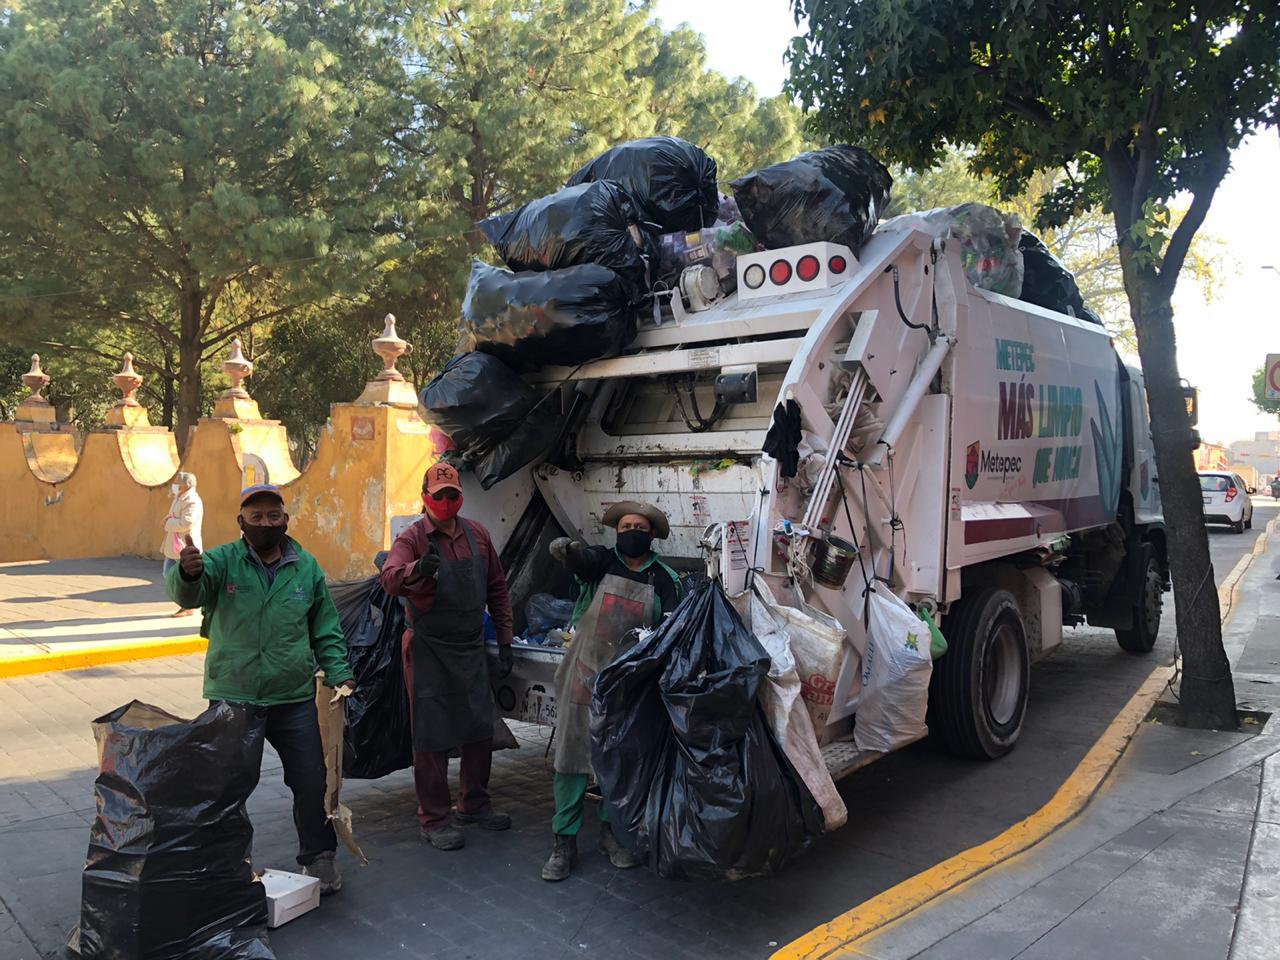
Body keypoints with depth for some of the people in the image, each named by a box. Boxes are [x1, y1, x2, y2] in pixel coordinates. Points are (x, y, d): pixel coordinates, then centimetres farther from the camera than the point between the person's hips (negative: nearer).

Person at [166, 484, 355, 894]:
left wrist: (339, 674, 1)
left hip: (294, 700, 2)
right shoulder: (223, 561, -4)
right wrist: (188, 573, -47)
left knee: (312, 781, 7)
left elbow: (326, 630, 11)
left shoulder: (307, 567, 4)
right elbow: (186, 593, -24)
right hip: (231, 697, -1)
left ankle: (318, 857, 26)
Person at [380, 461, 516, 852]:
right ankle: (434, 819, 16)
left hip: (472, 648, 5)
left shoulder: (477, 534, 4)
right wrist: (417, 569, -52)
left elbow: (497, 589, 10)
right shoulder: (412, 538, -10)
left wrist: (505, 641, 8)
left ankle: (474, 804, 32)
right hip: (429, 650, -5)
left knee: (480, 728, 14)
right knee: (432, 735, 2)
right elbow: (390, 580, -30)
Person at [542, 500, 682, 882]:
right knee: (571, 755, 1)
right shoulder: (601, 562, -2)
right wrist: (566, 548, -45)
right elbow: (578, 557, -21)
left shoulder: (664, 580, 1)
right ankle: (564, 842, 11)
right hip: (584, 673, -1)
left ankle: (610, 832, 28)